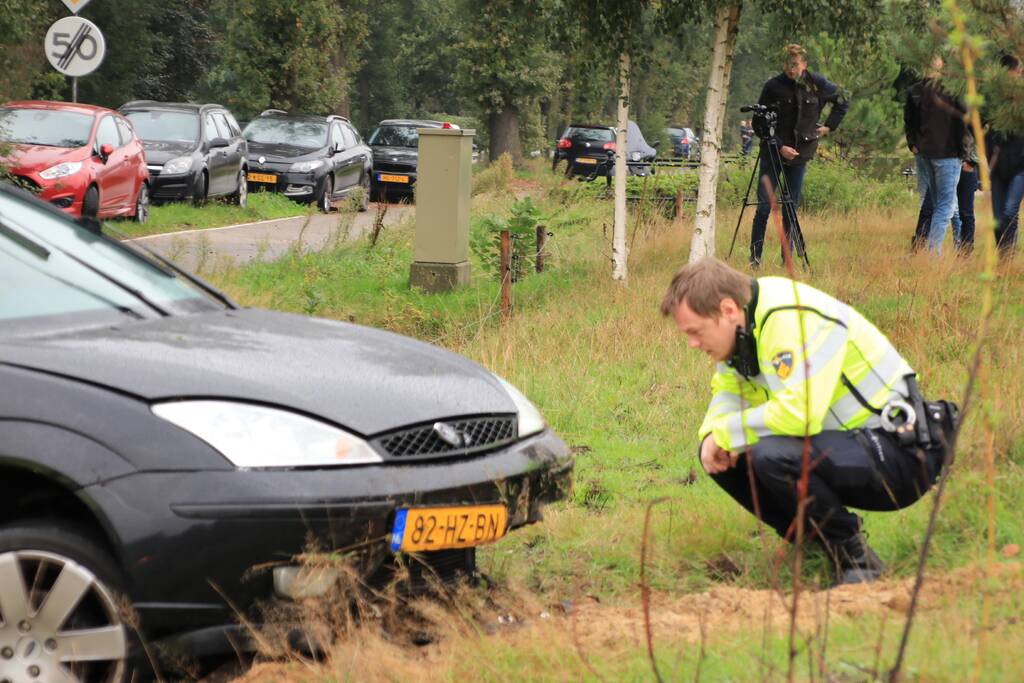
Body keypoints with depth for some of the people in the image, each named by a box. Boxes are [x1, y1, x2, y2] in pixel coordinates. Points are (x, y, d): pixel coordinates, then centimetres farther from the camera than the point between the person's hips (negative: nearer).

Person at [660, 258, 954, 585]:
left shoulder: (793, 319, -24)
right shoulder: (740, 324, 4)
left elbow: (798, 413, -35)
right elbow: (726, 392, 18)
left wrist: (727, 433, -19)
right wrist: (713, 435, -5)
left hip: (900, 453, -10)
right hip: (848, 440, 10)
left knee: (772, 455, -32)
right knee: (720, 457, 0)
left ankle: (855, 555, -12)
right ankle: (823, 546, 7)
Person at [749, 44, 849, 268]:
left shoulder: (817, 84, 0)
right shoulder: (773, 86, -8)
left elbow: (842, 103, 18)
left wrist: (829, 126, 8)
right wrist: (780, 147, -15)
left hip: (800, 155, 2)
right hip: (773, 152, -2)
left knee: (791, 210, 5)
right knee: (764, 206, -6)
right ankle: (755, 256, 1)